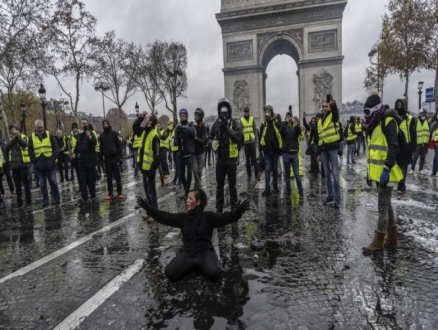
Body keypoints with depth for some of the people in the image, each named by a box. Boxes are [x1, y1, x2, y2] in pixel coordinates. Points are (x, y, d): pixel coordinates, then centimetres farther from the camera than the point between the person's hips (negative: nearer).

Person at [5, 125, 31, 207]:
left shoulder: (23, 137, -3)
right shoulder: (11, 139, 10)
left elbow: (24, 144, -26)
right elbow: (6, 149, -6)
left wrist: (17, 136, -40)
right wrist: (13, 140, -15)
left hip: (23, 165, -4)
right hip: (14, 166, 4)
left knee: (26, 184, 3)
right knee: (17, 185, 9)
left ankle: (28, 201, 12)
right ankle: (19, 202, 17)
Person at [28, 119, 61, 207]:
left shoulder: (49, 135, 1)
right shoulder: (32, 137, 5)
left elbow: (55, 147, -2)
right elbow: (30, 150, 5)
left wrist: (53, 158, -10)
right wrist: (34, 160, -5)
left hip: (50, 163, -2)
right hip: (39, 165, 2)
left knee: (53, 182, 2)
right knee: (42, 184, 7)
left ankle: (57, 199, 14)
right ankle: (45, 201, 15)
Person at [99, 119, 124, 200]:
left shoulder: (114, 133, 1)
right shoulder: (101, 135, 8)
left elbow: (119, 145, -3)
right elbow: (101, 148, 9)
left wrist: (120, 156, -10)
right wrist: (101, 158, 3)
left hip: (115, 157, -2)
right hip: (107, 158, 3)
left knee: (117, 176, 2)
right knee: (109, 177, 7)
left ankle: (119, 192, 7)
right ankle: (110, 193, 13)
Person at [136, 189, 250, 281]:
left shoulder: (208, 217, -8)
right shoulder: (182, 217, 1)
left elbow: (225, 218, -17)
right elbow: (164, 217, 1)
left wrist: (238, 211, -35)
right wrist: (148, 208, -5)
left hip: (204, 252, -3)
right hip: (187, 253, 3)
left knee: (214, 274, -30)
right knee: (170, 273, -19)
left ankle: (206, 263, 6)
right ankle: (192, 265, 10)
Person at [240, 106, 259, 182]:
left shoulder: (252, 119, 6)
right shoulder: (241, 120, 2)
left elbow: (255, 130, 7)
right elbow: (240, 132, 1)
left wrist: (257, 141, 0)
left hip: (252, 141, 0)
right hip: (245, 142, 0)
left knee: (254, 159, 1)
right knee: (247, 159, 7)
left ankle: (257, 175, 5)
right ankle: (248, 175, 13)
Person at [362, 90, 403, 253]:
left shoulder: (388, 121, -11)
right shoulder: (375, 124, 17)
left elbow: (394, 148, -20)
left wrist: (387, 169, -25)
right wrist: (369, 171, 20)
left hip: (385, 173, -10)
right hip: (378, 172, 10)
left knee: (382, 207, -2)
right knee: (386, 204, 17)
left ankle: (378, 242, 7)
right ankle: (392, 237, 29)